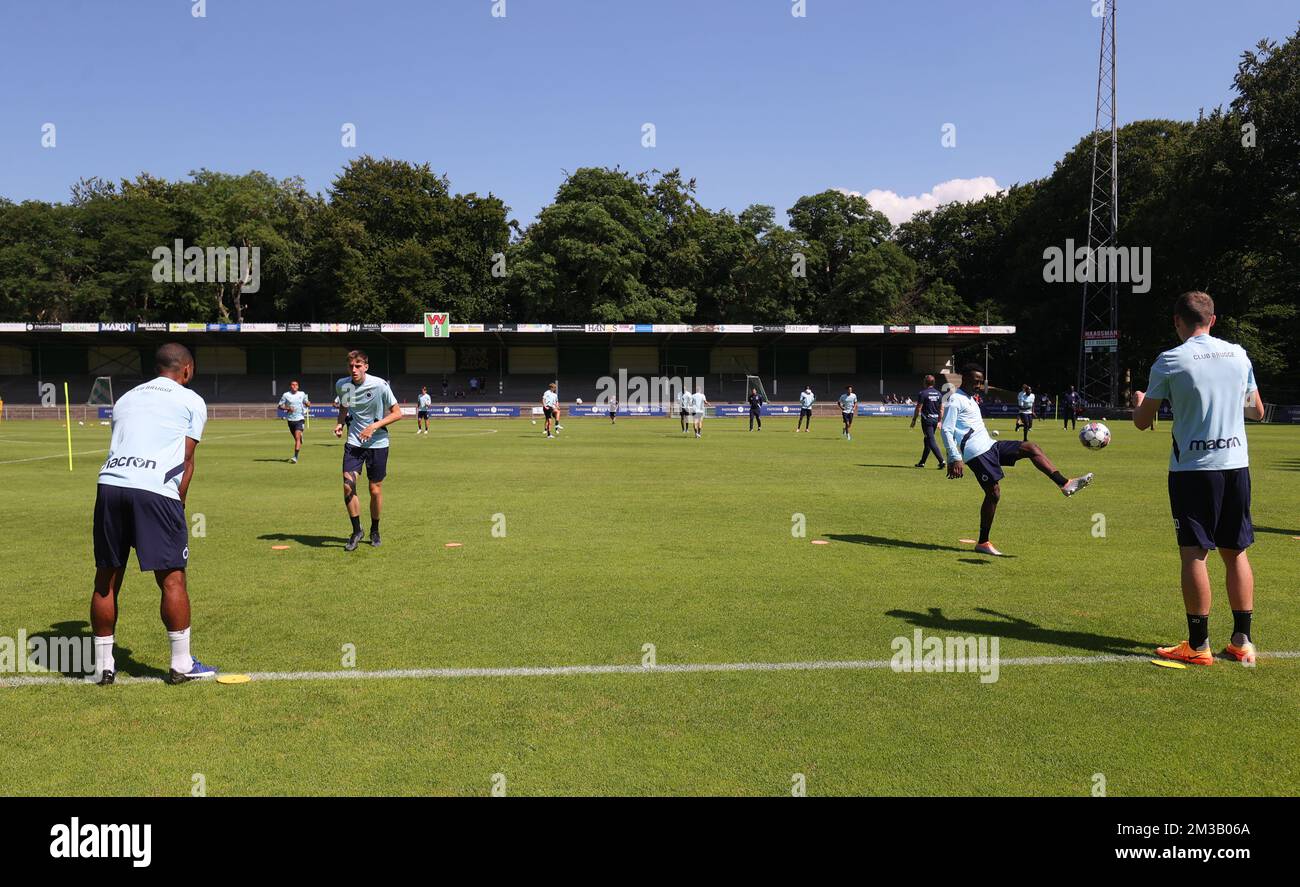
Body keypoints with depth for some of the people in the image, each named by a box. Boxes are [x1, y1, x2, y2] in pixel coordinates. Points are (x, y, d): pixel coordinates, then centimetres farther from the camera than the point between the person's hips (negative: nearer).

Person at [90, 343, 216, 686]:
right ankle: (181, 664, 11)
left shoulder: (126, 398, 28)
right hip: (155, 489, -5)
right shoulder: (192, 401, 13)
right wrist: (178, 504, 15)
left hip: (109, 483, 5)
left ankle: (103, 665, 23)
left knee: (107, 579, 14)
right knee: (172, 578, 4)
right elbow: (186, 460, 8)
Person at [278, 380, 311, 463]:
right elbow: (280, 406, 5)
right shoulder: (286, 395, 2)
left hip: (300, 419, -2)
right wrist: (287, 408, -13)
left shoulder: (302, 394, 6)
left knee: (297, 437, -17)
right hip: (290, 419, 2)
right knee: (296, 438, 13)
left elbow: (307, 403, 16)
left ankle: (295, 457, -23)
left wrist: (308, 404, -9)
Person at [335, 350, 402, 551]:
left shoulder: (380, 385, -14)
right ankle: (356, 531, 5)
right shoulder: (341, 385, -2)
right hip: (354, 442, 2)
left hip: (378, 443, -2)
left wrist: (374, 426, -19)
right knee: (348, 485, -12)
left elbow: (397, 413, -8)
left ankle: (375, 530, 26)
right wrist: (340, 423, -1)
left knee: (375, 489, 4)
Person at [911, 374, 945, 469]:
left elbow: (918, 408, -9)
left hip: (927, 420, -7)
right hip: (935, 420, 7)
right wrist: (939, 421, 18)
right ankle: (922, 462, 21)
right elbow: (941, 409, 12)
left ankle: (941, 460, -19)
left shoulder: (923, 393, -9)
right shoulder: (939, 394, 10)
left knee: (931, 441, -8)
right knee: (927, 441, 14)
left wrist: (914, 420, -1)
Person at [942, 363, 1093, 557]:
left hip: (989, 446, 9)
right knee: (993, 492, -11)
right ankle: (983, 543, -2)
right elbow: (947, 431, -16)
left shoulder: (970, 399, 22)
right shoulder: (955, 401, -8)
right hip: (976, 452, -9)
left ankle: (1065, 484, -13)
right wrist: (955, 459, -22)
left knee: (1031, 447, -4)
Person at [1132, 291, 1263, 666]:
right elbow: (1257, 411, 18)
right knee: (1236, 552, 12)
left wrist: (1138, 401, 22)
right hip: (1236, 465, 5)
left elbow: (1142, 422, 0)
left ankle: (1198, 645, 2)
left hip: (1193, 468, -5)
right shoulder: (1238, 354, 7)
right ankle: (1242, 641, 16)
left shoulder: (1169, 361, -7)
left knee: (1194, 553, -1)